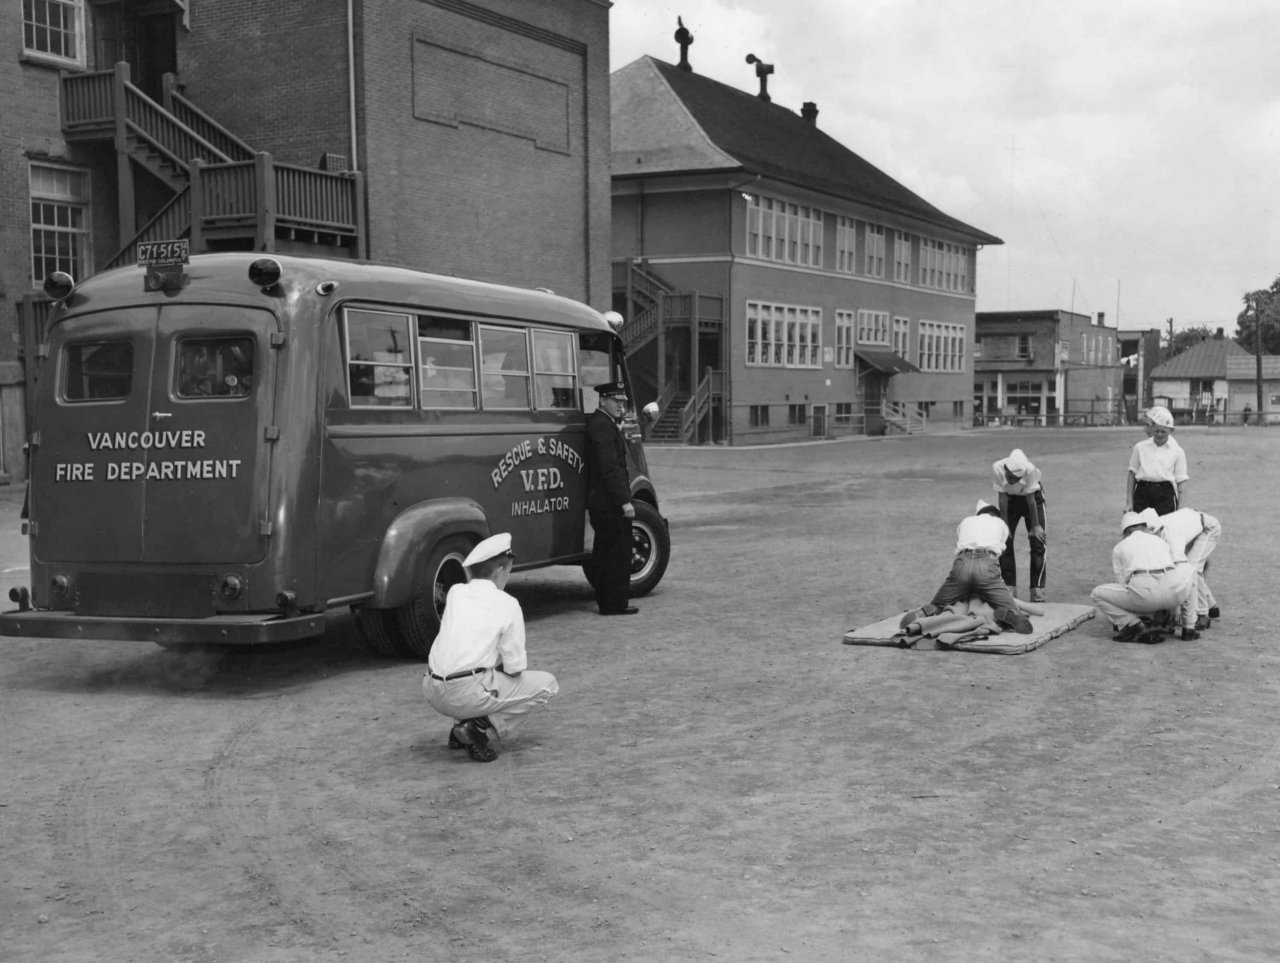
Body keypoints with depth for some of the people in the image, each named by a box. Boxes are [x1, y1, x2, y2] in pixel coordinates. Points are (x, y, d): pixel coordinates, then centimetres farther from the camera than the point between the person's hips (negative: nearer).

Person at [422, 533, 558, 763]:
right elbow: (515, 667, -2)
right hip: (468, 695, -7)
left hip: (433, 693, 7)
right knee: (547, 684, 8)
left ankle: (461, 727, 15)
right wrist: (522, 663, 19)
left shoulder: (455, 592, 13)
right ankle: (482, 728, -7)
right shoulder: (507, 604, -2)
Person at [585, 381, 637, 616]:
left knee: (604, 552, 14)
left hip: (599, 501, 11)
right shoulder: (603, 426, -17)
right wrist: (624, 501, -24)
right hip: (610, 502, -11)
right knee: (619, 552, -4)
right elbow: (610, 467, -23)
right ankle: (616, 602, 0)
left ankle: (606, 601, 22)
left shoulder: (598, 422, 16)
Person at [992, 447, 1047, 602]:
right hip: (1010, 499, 2)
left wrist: (1035, 526, -17)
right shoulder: (998, 469, -33)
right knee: (1005, 542, -2)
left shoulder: (1030, 470, -38)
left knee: (1037, 544, -6)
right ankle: (1009, 588, 7)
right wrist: (1004, 525, -18)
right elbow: (1003, 499, -23)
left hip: (1033, 498, -2)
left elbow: (1031, 499, -26)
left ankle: (1037, 590, -2)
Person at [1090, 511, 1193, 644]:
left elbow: (1122, 583, 26)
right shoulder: (1161, 541, 30)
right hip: (1174, 593, 2)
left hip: (1145, 593, -2)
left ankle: (1135, 628, 3)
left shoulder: (1119, 547, 23)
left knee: (1098, 594, 19)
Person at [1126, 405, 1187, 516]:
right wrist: (1129, 502, 7)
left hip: (1165, 495, -1)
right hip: (1142, 493, 1)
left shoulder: (1177, 451, 6)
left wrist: (1179, 507, -2)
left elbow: (1182, 481, 6)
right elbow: (1132, 474, 12)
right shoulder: (1140, 447, 9)